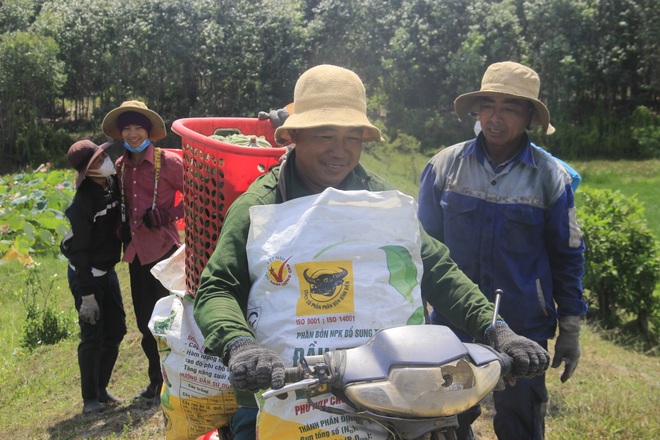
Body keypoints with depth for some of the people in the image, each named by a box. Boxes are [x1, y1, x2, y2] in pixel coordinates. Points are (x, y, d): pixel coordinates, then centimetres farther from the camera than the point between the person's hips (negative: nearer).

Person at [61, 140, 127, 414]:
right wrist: (86, 294, -21)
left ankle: (102, 389, 26)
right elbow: (78, 251, -22)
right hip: (86, 275, -7)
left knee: (116, 330, 11)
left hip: (107, 271, 8)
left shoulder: (113, 184, -2)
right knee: (93, 336, -2)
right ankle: (90, 398, 13)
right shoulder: (83, 203, -23)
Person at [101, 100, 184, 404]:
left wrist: (166, 216, -15)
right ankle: (156, 381, 29)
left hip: (164, 249, -7)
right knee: (145, 321, 15)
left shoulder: (167, 162, -9)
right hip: (136, 251, 7)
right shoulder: (120, 167, 9)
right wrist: (123, 231, 4)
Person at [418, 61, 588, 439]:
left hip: (524, 331, -1)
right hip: (450, 325, 1)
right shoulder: (445, 165, -2)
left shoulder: (550, 176, -4)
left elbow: (567, 257, 3)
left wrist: (570, 329, 3)